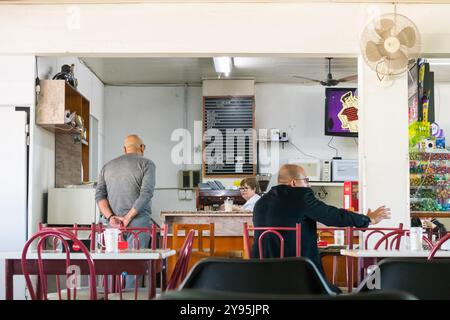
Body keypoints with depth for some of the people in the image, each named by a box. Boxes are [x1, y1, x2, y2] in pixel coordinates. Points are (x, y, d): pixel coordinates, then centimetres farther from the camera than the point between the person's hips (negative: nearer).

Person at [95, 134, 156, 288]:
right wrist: (128, 217, -11)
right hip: (138, 222, -4)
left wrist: (111, 217, -4)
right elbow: (146, 193, -11)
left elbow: (99, 195, 7)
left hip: (113, 223, 4)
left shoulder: (107, 166, 18)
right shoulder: (146, 163, 3)